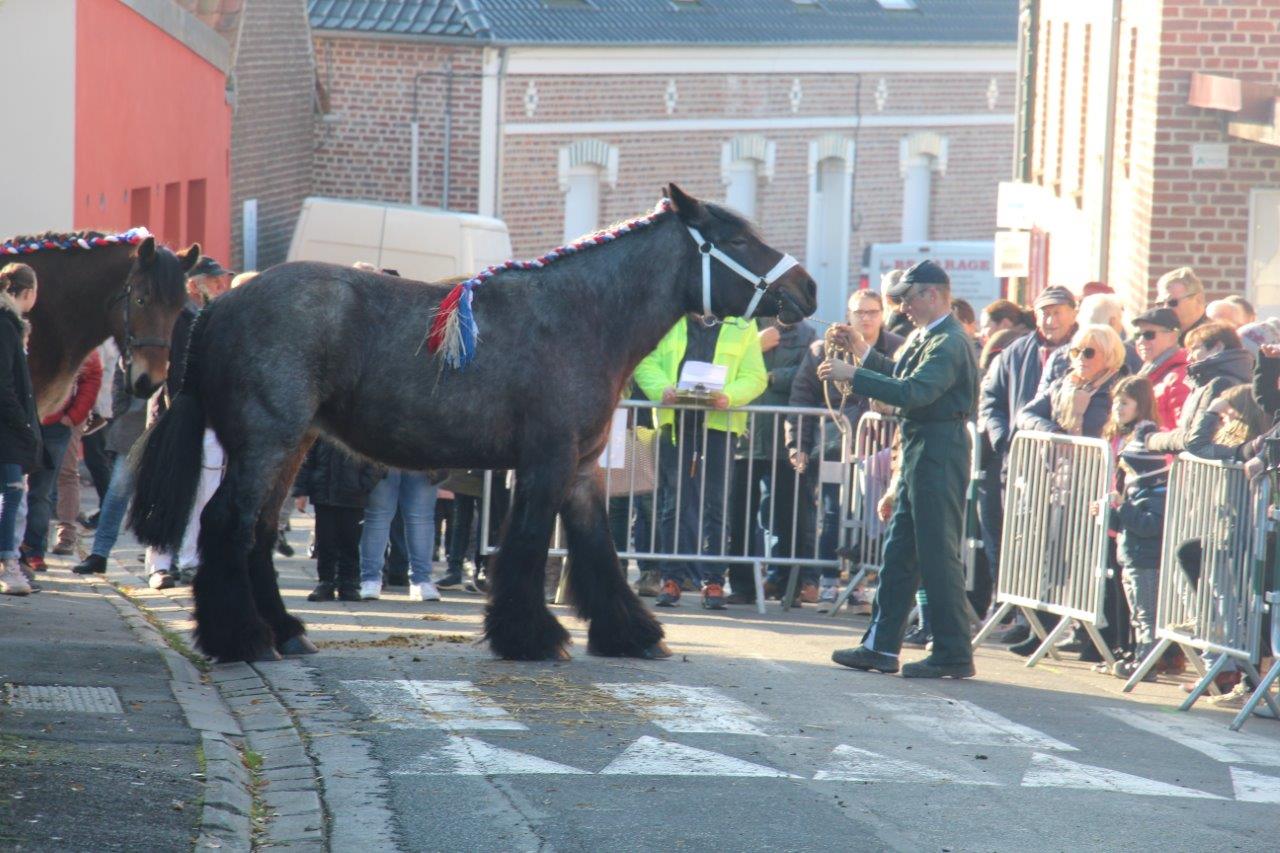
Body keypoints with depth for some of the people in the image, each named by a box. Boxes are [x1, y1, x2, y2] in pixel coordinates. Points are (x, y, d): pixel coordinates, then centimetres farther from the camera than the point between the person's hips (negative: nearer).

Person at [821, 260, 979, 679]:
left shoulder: (950, 343, -17)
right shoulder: (923, 336, 15)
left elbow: (913, 391, -27)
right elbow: (902, 375, 23)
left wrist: (853, 375, -24)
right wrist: (863, 352, 15)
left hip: (938, 453, -11)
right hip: (918, 452, 11)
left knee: (938, 554, -6)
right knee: (899, 552, 12)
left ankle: (954, 654, -1)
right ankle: (881, 646, 17)